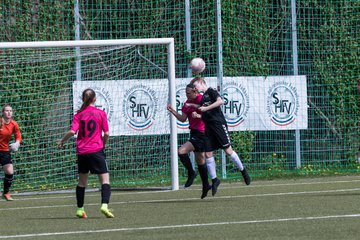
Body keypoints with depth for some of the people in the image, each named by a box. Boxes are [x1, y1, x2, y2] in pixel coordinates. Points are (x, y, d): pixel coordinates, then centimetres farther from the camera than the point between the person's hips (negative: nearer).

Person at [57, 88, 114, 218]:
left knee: (82, 181, 15)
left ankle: (80, 209, 17)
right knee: (105, 178, -3)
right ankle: (104, 205, -23)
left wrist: (61, 141, 5)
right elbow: (106, 133, -4)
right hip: (96, 149, -3)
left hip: (81, 151, 3)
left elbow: (72, 131, -9)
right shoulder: (101, 113, -2)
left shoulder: (79, 114, 2)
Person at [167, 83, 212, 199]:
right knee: (200, 159, 17)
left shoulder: (202, 100, -15)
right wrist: (173, 111, -4)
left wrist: (198, 116, -29)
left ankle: (191, 173, -2)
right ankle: (206, 185, 28)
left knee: (181, 151, -20)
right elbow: (183, 119, 8)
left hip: (201, 134, -10)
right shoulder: (187, 103, 10)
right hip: (194, 133, 10)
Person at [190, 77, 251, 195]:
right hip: (208, 127, 8)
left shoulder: (211, 91, -1)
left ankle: (243, 171, 6)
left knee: (228, 150, -9)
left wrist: (206, 108, -17)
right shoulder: (203, 97, 22)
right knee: (208, 154, 0)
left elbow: (220, 101, -19)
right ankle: (214, 180, 7)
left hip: (218, 124, -8)